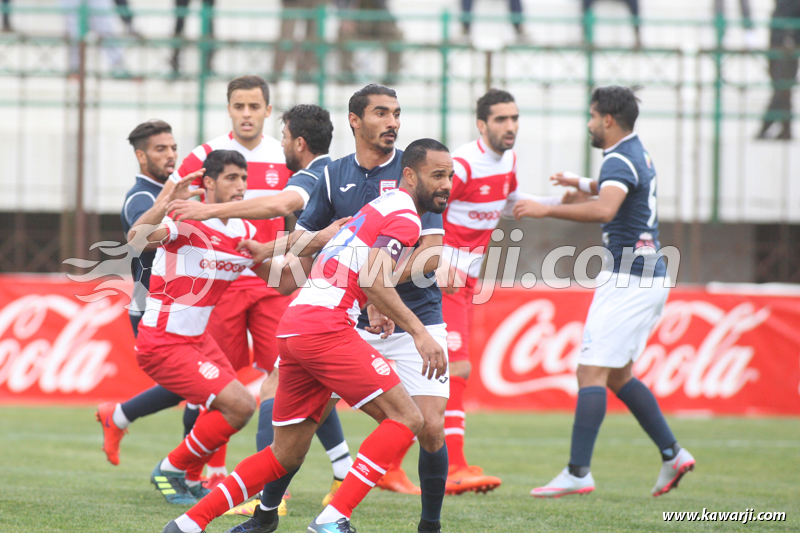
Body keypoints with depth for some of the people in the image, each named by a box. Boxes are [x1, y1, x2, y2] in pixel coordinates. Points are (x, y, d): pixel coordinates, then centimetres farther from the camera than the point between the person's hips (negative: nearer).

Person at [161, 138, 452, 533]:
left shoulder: (379, 208, 24)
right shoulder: (404, 217, -6)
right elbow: (373, 281, -20)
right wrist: (418, 332, -24)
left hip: (295, 324, 10)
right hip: (326, 326, -10)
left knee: (286, 456, 15)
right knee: (406, 418, -12)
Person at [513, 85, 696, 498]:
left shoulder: (619, 160, -15)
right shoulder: (637, 154, 16)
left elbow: (605, 209, -35)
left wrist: (546, 210, -33)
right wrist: (582, 183, 48)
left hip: (628, 281, -10)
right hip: (650, 279, 10)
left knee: (592, 371, -12)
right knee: (618, 375, 16)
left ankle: (578, 472, -17)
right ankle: (672, 454, 15)